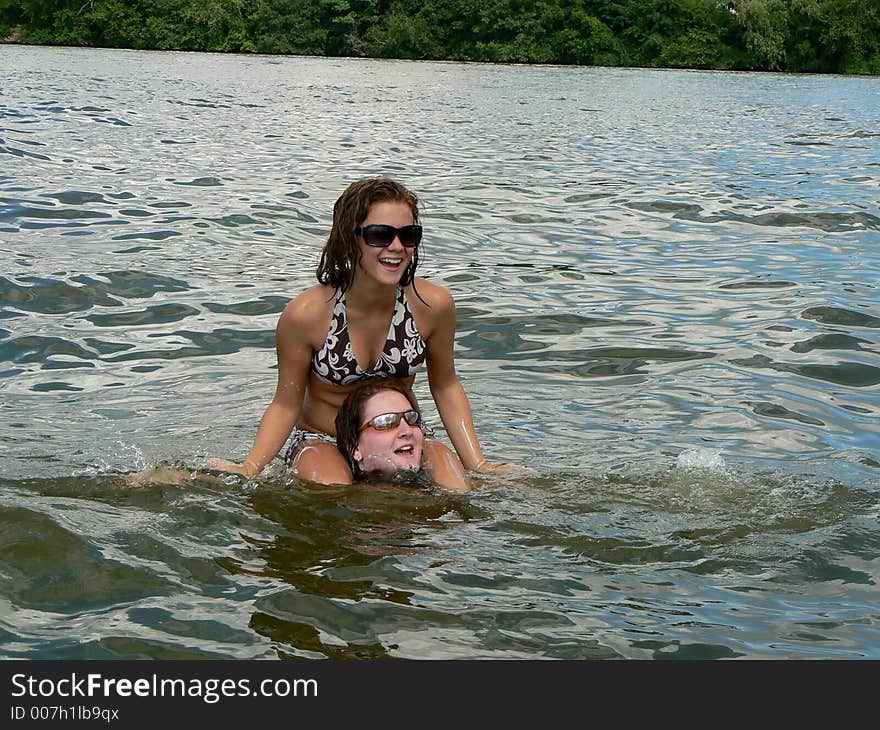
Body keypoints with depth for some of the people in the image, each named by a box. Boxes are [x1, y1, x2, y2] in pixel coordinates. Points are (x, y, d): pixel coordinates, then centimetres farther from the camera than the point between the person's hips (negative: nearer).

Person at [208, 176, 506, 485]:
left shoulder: (433, 305, -14)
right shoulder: (305, 314, -21)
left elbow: (445, 386, 3)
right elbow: (286, 404, -9)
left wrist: (477, 465, -3)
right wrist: (249, 468, -23)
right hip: (321, 440, -3)